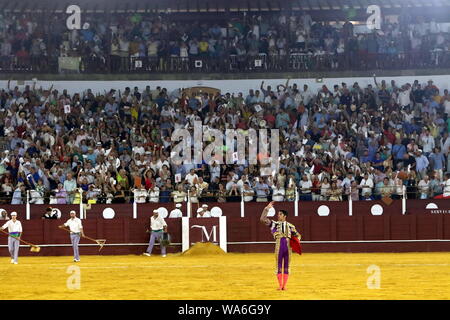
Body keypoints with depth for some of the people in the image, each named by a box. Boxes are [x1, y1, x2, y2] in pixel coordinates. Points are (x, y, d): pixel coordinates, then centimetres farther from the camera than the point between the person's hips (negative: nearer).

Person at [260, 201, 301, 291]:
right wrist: (267, 208, 2)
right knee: (279, 266, 1)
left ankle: (284, 286, 8)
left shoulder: (290, 226, 16)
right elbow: (263, 219, 3)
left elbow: (297, 235, 23)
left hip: (288, 245, 1)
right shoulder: (274, 224, 12)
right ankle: (280, 285, 6)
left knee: (286, 266, 3)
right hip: (279, 245, -1)